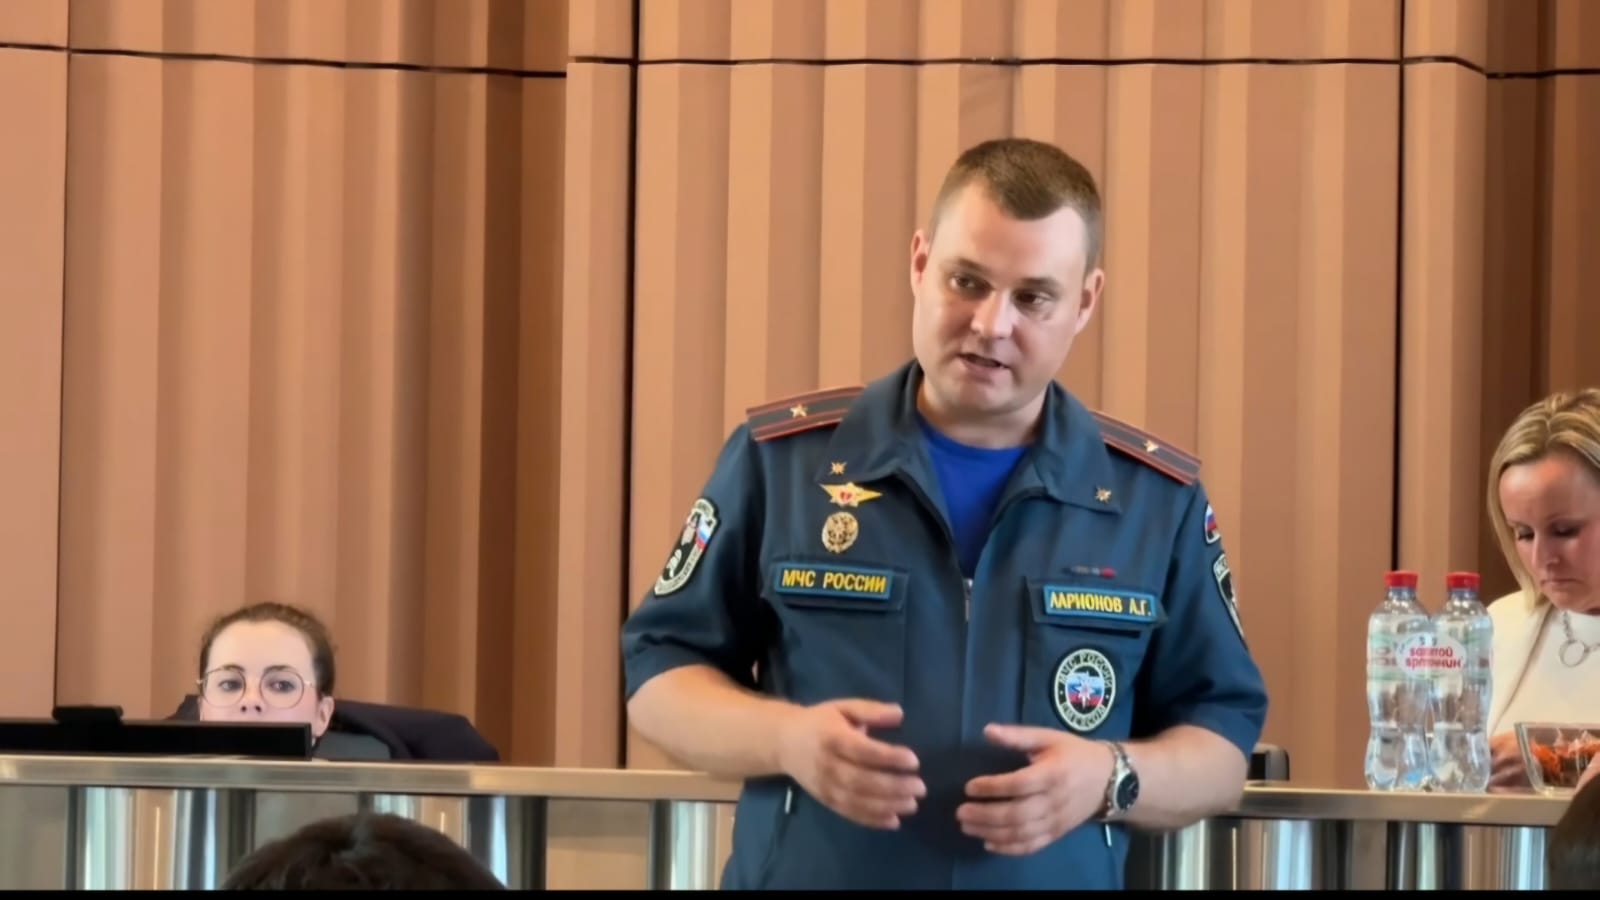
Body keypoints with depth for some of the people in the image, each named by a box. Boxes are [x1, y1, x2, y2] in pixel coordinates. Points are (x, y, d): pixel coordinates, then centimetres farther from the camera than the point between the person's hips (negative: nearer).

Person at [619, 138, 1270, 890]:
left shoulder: (1158, 500, 4)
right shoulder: (780, 458, 1)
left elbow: (1223, 740, 6)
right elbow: (658, 670, 4)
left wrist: (1111, 778, -14)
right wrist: (786, 738, -14)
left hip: (1059, 875, 1)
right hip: (802, 873, 0)